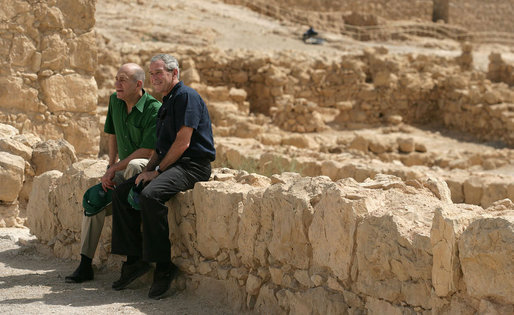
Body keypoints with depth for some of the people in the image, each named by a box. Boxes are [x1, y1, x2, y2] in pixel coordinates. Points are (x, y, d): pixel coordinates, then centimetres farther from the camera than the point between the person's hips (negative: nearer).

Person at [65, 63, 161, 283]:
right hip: (123, 167, 7)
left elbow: (147, 152, -24)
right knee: (94, 197, -12)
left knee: (134, 166, -40)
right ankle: (85, 264, -4)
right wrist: (111, 166, 7)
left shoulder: (154, 110, -21)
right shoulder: (115, 101, 3)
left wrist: (114, 169, -19)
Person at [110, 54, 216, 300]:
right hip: (170, 165, 10)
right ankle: (135, 260, 2)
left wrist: (157, 170, -13)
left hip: (193, 166, -10)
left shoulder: (186, 97, -11)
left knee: (150, 195, -32)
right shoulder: (166, 103, 21)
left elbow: (182, 142, -17)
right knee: (122, 193, 1)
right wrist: (149, 169, 5)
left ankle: (163, 267, -24)